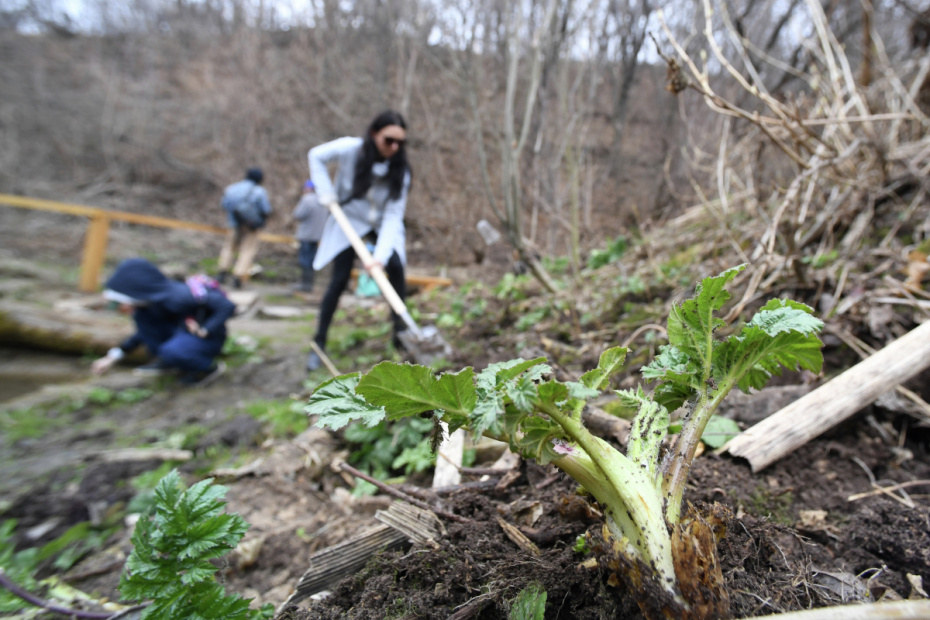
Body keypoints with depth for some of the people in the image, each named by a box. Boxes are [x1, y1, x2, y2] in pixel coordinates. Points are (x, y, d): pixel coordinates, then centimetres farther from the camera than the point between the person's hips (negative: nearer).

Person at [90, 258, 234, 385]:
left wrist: (204, 331, -26)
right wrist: (113, 356, 11)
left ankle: (208, 367, -6)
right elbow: (145, 331, 17)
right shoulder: (152, 299, -2)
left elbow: (227, 306, -32)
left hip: (207, 339, -8)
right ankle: (163, 360, 5)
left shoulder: (176, 297, -28)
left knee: (170, 352, -35)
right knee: (142, 315, -6)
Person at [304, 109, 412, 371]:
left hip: (382, 224, 2)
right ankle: (319, 344, 4)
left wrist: (381, 254, -36)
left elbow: (393, 215, -25)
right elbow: (316, 156, -4)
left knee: (395, 265, -21)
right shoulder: (350, 149, -23)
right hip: (349, 219, -1)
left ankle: (399, 332, -6)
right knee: (339, 280, -9)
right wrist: (325, 192, -15)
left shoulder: (401, 170, -21)